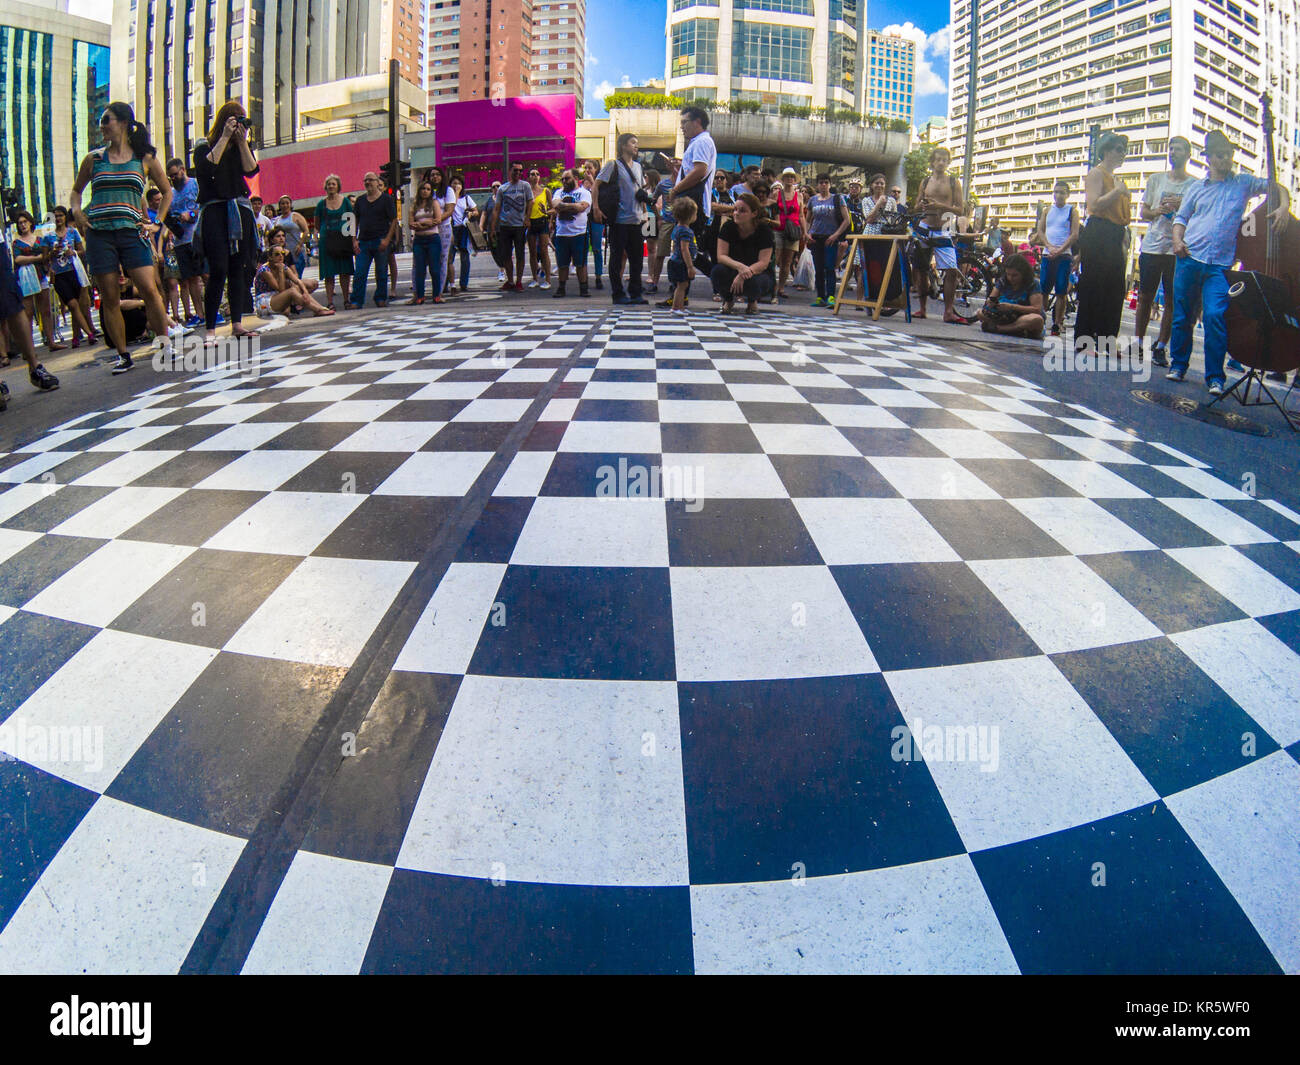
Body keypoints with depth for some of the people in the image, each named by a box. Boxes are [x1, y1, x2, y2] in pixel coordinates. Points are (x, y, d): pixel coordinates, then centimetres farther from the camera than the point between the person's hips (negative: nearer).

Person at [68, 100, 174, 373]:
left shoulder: (145, 158, 7)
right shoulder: (93, 159, 12)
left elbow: (167, 191, 18)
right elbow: (76, 190, 24)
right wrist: (75, 210, 4)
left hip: (131, 231, -2)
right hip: (98, 234, 2)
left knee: (149, 290, -15)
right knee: (109, 299, 0)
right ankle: (123, 355, 8)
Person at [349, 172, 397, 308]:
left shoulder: (386, 199, 2)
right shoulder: (360, 200, 13)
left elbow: (394, 220, -3)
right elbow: (355, 221, 15)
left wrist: (387, 239, -13)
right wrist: (354, 240, 2)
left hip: (381, 242, -3)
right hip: (363, 242, 3)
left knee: (381, 273, 3)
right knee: (359, 273, -3)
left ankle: (381, 299, 16)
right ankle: (356, 301, -1)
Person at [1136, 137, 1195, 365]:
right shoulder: (1156, 179, 12)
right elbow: (1142, 211, 12)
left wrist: (1182, 205, -15)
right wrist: (1158, 211, -9)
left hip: (1178, 250, -2)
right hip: (1151, 246, 2)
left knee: (1171, 301, -2)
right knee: (1145, 297, 6)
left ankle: (1160, 347, 3)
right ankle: (1139, 342, 14)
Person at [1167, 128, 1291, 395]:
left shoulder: (1244, 182, 13)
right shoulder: (1196, 187, 16)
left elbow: (1278, 188, 13)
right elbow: (1181, 217, 18)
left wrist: (1284, 207, -8)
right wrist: (1177, 239, -1)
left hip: (1220, 265, -2)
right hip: (1189, 258, 2)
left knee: (1215, 316, -14)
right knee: (1183, 316, 5)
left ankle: (1215, 376, -8)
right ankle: (1178, 364, 22)